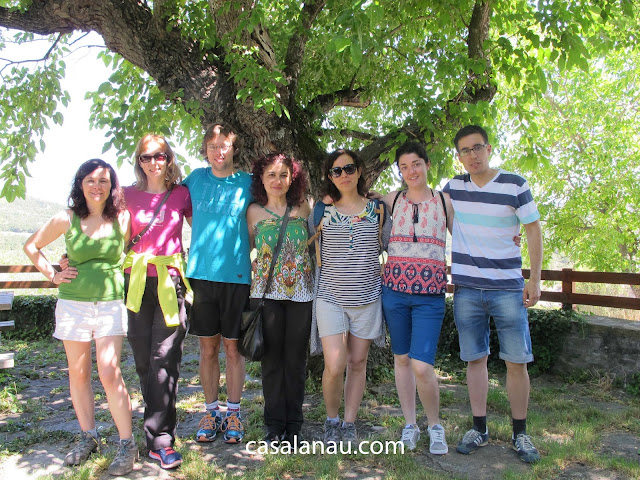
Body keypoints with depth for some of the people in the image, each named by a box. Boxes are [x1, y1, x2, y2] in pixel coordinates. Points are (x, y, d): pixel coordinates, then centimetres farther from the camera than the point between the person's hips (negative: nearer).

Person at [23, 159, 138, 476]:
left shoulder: (122, 219, -1)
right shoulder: (67, 219, 1)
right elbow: (32, 246, 14)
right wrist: (52, 275, 6)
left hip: (110, 304, -2)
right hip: (73, 304, 2)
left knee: (109, 373, -10)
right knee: (78, 374, 10)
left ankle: (127, 444, 1)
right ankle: (88, 437, 26)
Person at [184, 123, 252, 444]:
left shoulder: (248, 183, 2)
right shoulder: (196, 178, 7)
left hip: (236, 275, -2)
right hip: (201, 274, 2)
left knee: (233, 347, 6)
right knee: (208, 348, 9)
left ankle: (233, 412, 19)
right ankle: (211, 411, 23)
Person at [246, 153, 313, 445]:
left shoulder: (303, 209, 6)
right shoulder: (254, 211, 5)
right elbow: (249, 245, 13)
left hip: (301, 292, 1)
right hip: (267, 291, 0)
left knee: (296, 358, 6)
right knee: (272, 358, 4)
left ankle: (293, 425, 20)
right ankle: (274, 424, 19)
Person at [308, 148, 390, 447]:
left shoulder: (377, 209, 6)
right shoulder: (322, 212, 2)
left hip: (367, 296, 2)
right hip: (330, 296, -1)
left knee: (357, 362, 8)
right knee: (335, 366, -10)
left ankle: (349, 424, 24)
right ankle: (332, 420, 16)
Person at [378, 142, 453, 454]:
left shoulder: (444, 201, 7)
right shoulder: (391, 200, 8)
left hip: (430, 295, -2)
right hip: (394, 290, 2)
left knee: (421, 366, -11)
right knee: (401, 358, 11)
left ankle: (435, 425, 15)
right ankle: (410, 425, 27)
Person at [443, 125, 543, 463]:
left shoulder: (514, 185, -4)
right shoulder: (453, 187, 5)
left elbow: (533, 230, -1)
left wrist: (534, 280, -5)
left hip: (508, 288, -2)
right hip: (466, 288, 2)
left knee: (517, 361, 1)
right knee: (475, 359, 8)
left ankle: (520, 434, 16)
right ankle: (479, 429, 20)